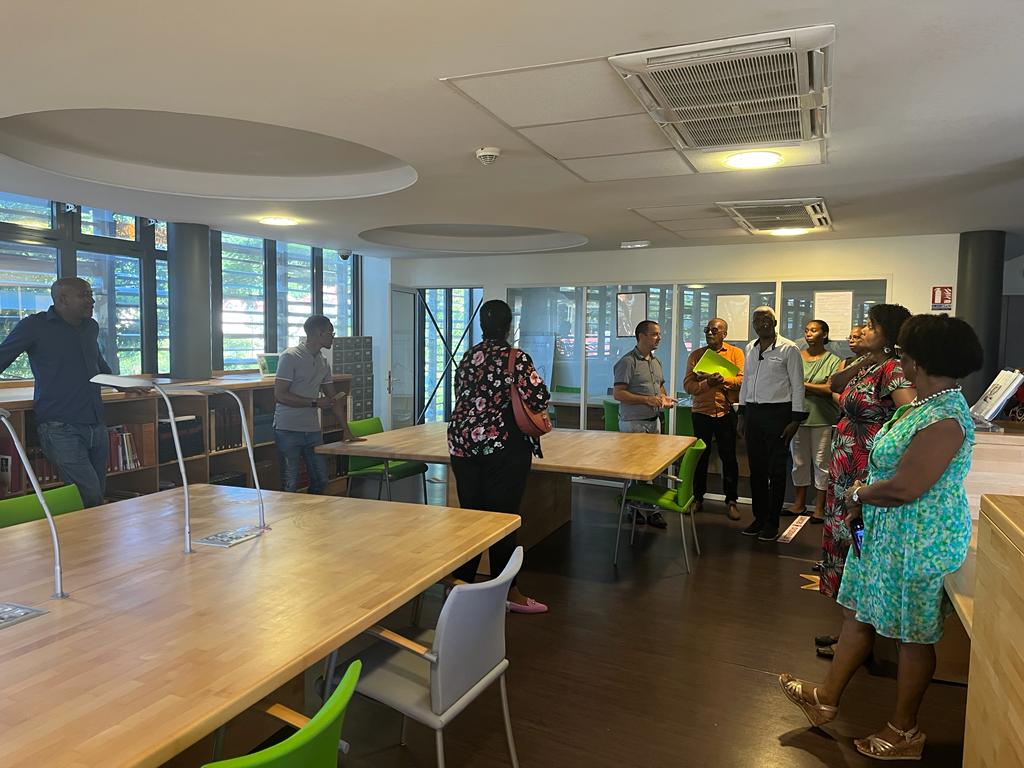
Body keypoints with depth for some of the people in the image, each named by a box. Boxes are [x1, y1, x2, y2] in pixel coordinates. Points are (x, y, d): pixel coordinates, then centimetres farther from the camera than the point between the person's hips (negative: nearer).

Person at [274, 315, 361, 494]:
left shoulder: (323, 361, 12)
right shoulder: (290, 356, -10)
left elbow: (334, 398, 14)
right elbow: (279, 394, -16)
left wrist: (346, 430, 10)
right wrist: (315, 402, -16)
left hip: (313, 430, 7)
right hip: (288, 430, -7)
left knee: (321, 480, 9)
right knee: (290, 485, -2)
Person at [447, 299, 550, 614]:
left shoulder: (467, 357, 9)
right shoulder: (516, 358, -9)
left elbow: (461, 396, 15)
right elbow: (539, 396, -17)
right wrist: (531, 412, 4)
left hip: (463, 443, 6)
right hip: (504, 446, -5)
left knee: (469, 512, 13)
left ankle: (461, 581, 22)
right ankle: (509, 592, 11)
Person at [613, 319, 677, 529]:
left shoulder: (656, 361, 14)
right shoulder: (628, 361, -12)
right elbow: (618, 393, -17)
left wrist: (664, 398, 4)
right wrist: (647, 400, -21)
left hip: (654, 421, 7)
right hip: (634, 423, -7)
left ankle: (651, 508, 12)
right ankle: (632, 508, 10)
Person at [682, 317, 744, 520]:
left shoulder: (736, 353, 2)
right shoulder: (696, 355, 5)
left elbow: (743, 380, -12)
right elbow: (688, 385, -5)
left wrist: (722, 379, -25)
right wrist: (707, 383, -21)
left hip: (726, 413, -1)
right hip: (701, 412, 2)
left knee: (728, 457, 4)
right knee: (700, 456, 8)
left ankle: (731, 500, 15)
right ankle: (697, 498, 21)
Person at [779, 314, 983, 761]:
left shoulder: (944, 419, -25)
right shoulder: (923, 403, 7)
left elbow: (904, 488, -28)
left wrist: (857, 494, -11)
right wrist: (864, 502, 3)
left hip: (919, 541, -10)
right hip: (887, 532, 10)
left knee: (913, 635, 8)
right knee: (858, 614, 17)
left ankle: (904, 732, 27)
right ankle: (827, 699, 32)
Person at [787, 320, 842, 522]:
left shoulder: (833, 361, 0)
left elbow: (831, 389, -10)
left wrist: (804, 385, -8)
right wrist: (816, 390, -8)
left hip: (822, 419, -3)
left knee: (821, 462, 2)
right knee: (799, 461, 10)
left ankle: (819, 507, 11)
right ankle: (799, 502, 21)